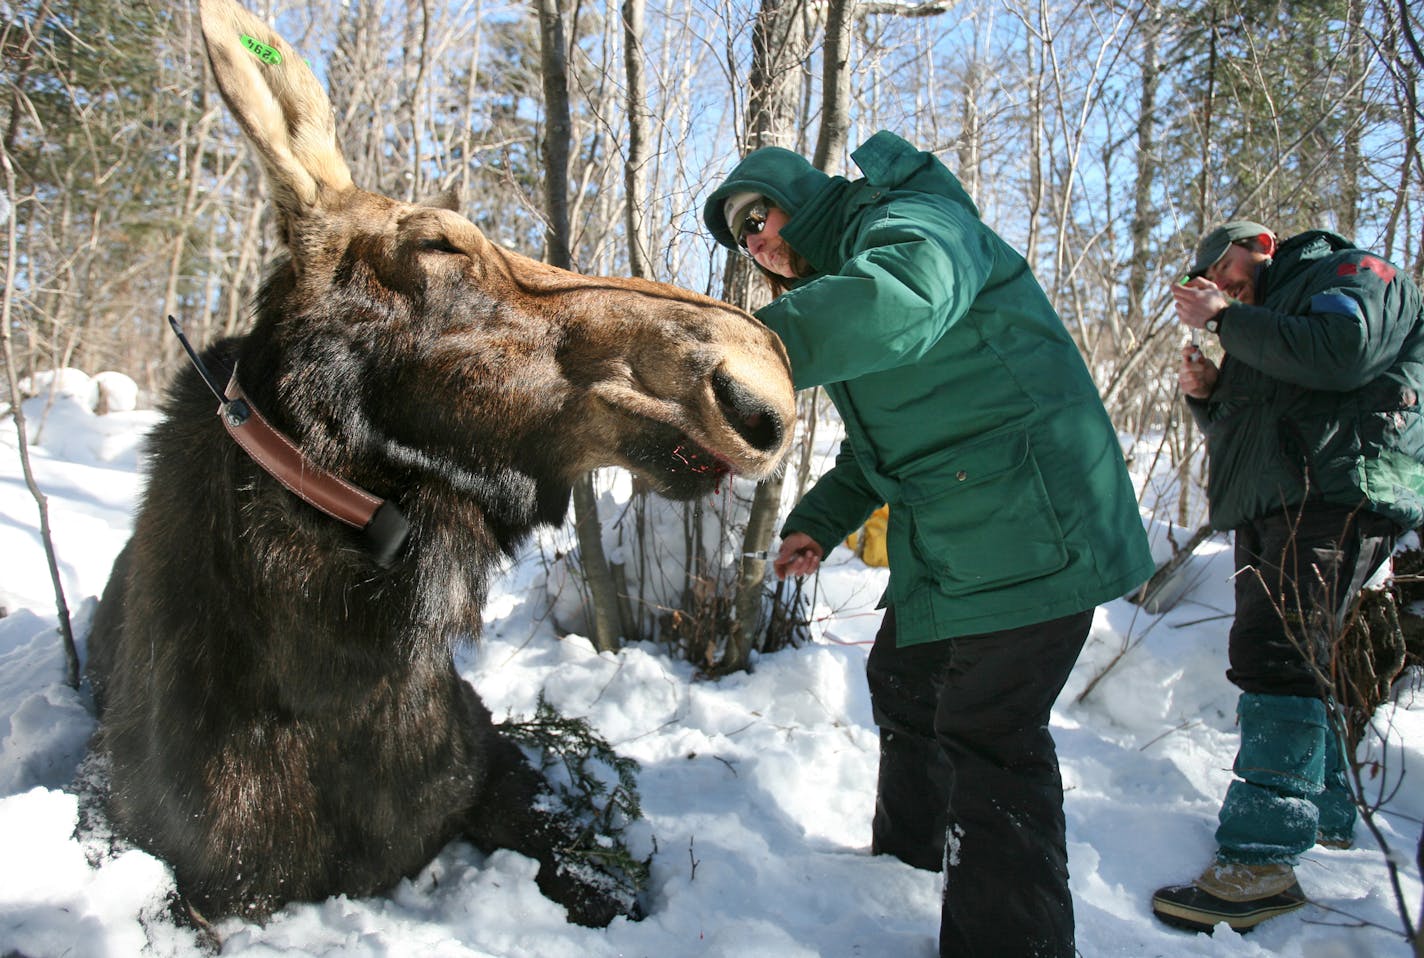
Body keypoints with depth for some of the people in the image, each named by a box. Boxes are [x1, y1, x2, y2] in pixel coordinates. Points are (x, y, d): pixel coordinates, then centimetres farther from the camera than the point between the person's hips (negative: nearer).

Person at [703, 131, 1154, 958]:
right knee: (905, 686, 22)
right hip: (947, 538, 11)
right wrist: (820, 520, 10)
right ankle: (904, 872, 42)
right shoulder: (833, 285, 19)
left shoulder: (905, 220, -11)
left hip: (1030, 521, -11)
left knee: (986, 735, -9)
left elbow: (911, 292, -39)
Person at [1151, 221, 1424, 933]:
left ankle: (1260, 861, -21)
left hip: (1337, 495, -10)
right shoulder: (1264, 324, 31)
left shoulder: (1352, 271, 5)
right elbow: (1236, 430, 28)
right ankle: (1325, 820, 26)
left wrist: (1224, 318, -10)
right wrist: (1207, 393, 7)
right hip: (1275, 508, 10)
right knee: (1294, 663, 13)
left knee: (1273, 657, -19)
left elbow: (1339, 353, -18)